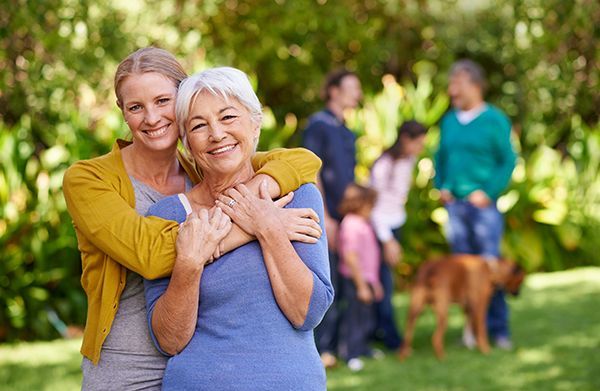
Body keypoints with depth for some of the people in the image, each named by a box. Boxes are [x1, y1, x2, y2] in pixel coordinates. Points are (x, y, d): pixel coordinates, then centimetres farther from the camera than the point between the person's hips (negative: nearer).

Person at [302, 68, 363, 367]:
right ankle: (323, 346, -2)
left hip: (348, 218, 8)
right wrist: (325, 218, -16)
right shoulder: (319, 124, -7)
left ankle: (338, 342, 16)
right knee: (327, 281, -7)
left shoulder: (347, 132, 17)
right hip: (328, 218, -8)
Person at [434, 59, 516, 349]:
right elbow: (441, 157, 21)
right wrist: (441, 186, 6)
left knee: (489, 266, -5)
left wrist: (488, 192, -12)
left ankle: (498, 329, 3)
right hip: (454, 203, 5)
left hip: (483, 203, -5)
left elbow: (508, 161, -4)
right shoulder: (449, 121, 12)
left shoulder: (495, 120, -3)